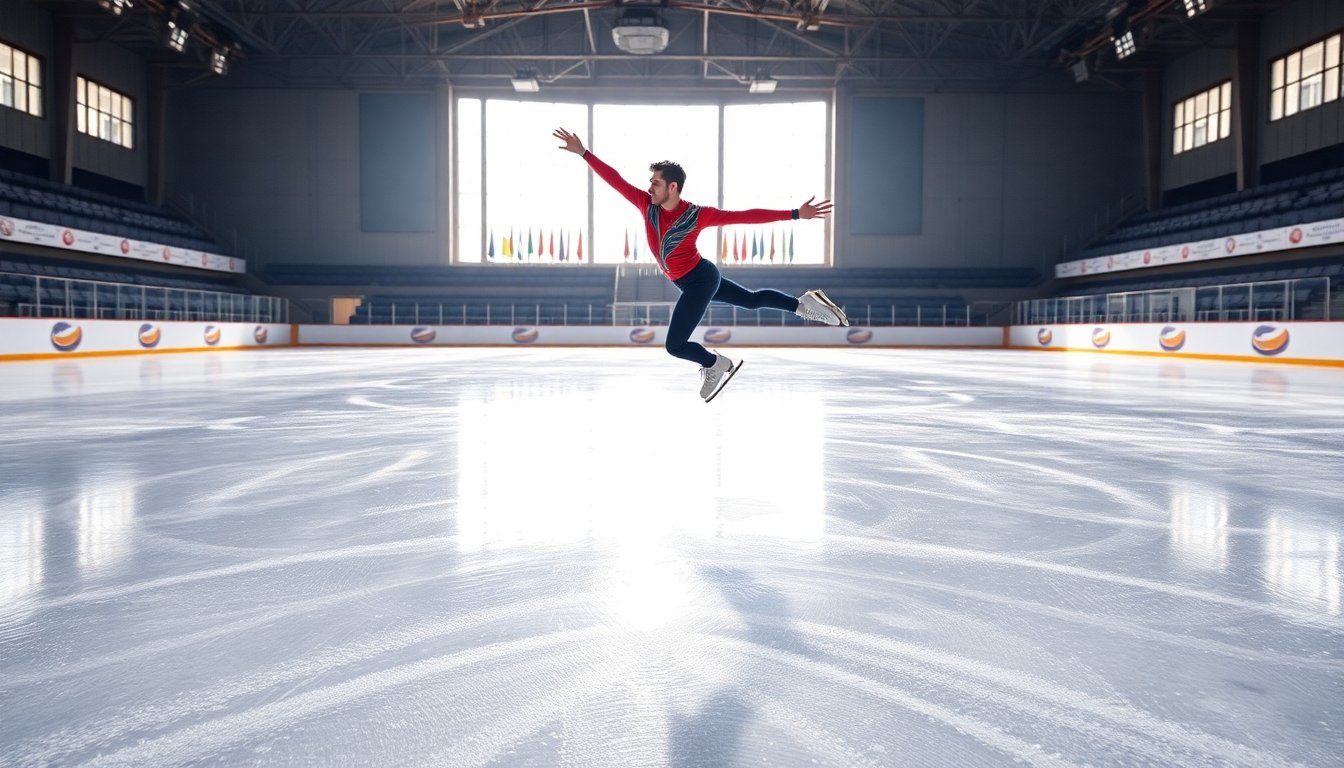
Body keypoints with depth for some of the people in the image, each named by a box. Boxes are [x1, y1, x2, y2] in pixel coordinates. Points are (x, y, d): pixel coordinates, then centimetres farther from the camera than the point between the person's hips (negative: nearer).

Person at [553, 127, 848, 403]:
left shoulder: (697, 214, -25)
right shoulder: (647, 204, -11)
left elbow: (746, 216, -24)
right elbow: (615, 180, -11)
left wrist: (796, 214, -25)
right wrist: (583, 152, -15)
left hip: (700, 280, -7)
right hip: (698, 280, 7)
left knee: (675, 345, -8)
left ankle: (716, 365, 17)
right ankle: (804, 303, 31)